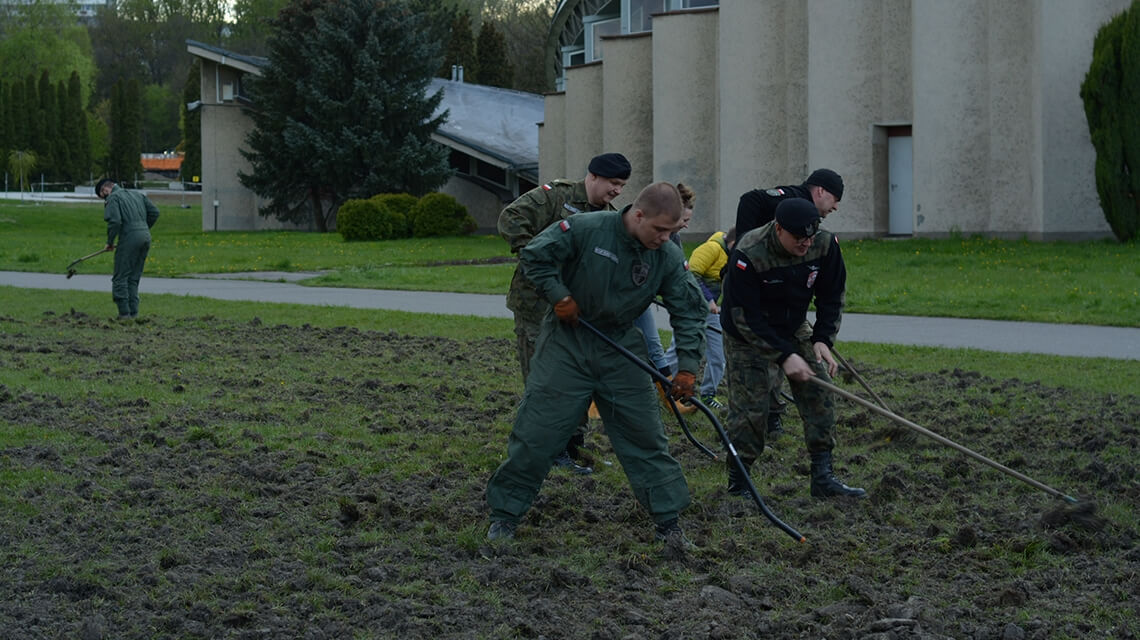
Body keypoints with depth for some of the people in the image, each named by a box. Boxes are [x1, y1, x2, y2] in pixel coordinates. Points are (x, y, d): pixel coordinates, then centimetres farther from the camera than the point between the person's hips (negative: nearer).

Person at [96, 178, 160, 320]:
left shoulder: (113, 198, -2)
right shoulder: (137, 195, 21)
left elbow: (114, 221, -15)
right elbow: (154, 212, 16)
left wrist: (110, 242, -3)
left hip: (129, 238, -7)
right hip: (146, 237, 7)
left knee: (120, 278, -1)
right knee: (134, 278, 15)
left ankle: (124, 312, -5)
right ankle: (133, 312, 11)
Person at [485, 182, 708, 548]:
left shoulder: (668, 258, -7)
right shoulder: (585, 229, -18)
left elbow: (689, 312, -2)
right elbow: (534, 255, -9)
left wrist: (687, 366, -10)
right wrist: (558, 295, -16)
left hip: (620, 350, 3)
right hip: (567, 342, -3)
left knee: (645, 435, 3)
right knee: (537, 432, -3)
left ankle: (668, 521, 13)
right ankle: (505, 514, 10)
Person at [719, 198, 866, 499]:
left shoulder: (825, 245, -18)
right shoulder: (748, 254, -33)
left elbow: (833, 296, -2)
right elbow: (745, 317, -28)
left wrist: (823, 339, -15)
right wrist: (784, 355, -29)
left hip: (794, 328, 5)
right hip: (747, 335, -5)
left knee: (820, 392, -5)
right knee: (750, 407, -11)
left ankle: (823, 477, 1)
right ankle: (737, 485, 3)